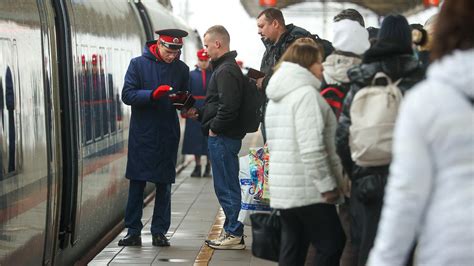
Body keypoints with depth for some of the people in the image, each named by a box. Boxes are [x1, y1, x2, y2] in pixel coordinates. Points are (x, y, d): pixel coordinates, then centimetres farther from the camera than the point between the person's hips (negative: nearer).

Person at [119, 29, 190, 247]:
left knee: (164, 184, 6)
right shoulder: (138, 64, -2)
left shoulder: (181, 69, 7)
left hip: (168, 135, 2)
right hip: (142, 133, -2)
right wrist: (152, 94, -23)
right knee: (137, 182, 0)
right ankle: (133, 231, 5)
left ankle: (159, 232, 12)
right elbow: (127, 95, -9)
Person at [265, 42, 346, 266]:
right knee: (332, 243, -3)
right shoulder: (306, 93, -14)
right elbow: (312, 148, -22)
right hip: (307, 190, -9)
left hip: (282, 189, 9)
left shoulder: (276, 98, 17)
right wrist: (327, 185, -17)